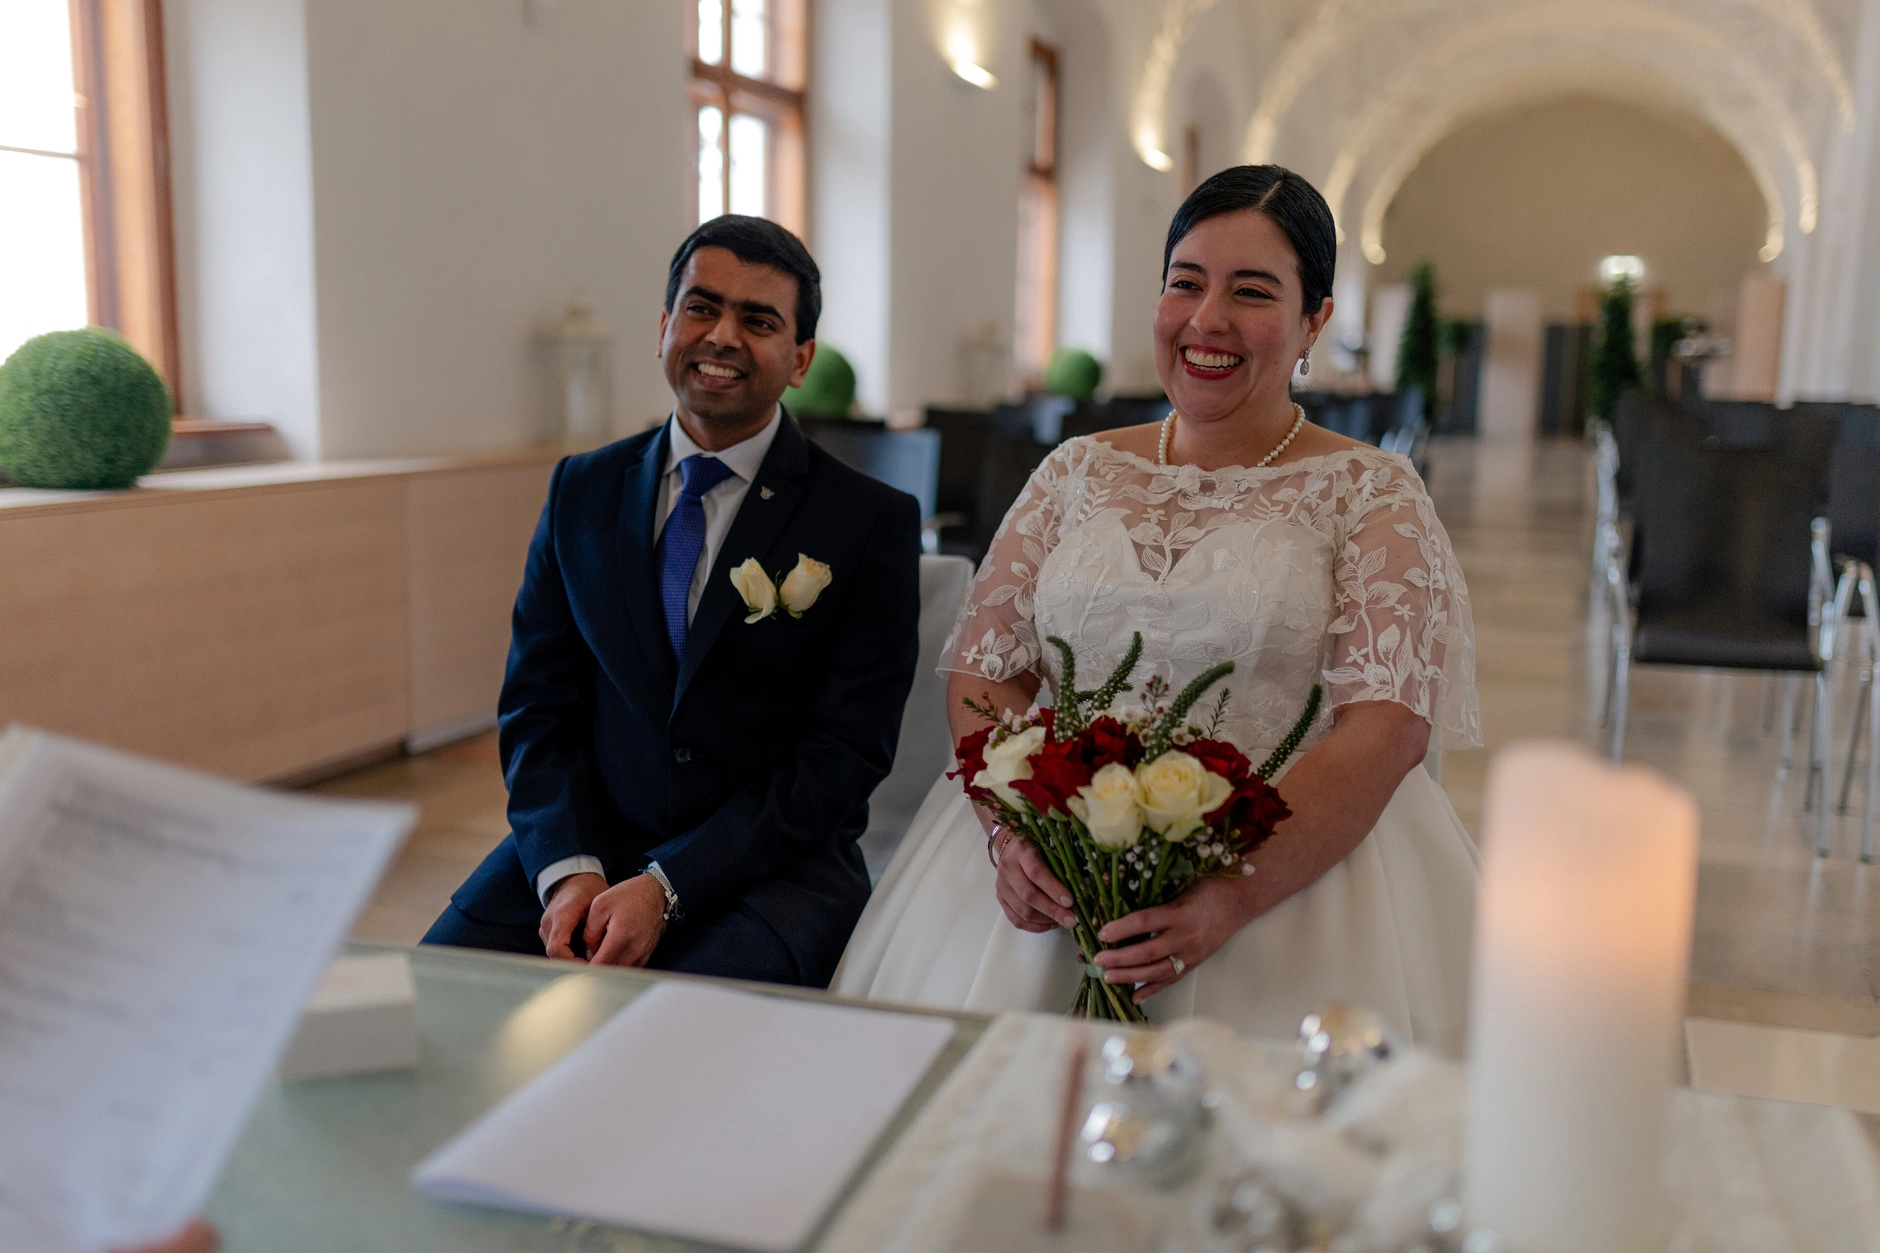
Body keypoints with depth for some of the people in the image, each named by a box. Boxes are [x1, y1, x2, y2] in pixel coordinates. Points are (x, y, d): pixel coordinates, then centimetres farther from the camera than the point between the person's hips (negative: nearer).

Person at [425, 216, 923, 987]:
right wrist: (568, 868, -10)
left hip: (771, 864, -3)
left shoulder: (872, 524, -4)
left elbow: (846, 751, -8)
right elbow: (538, 704, 8)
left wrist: (666, 888, -16)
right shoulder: (582, 491, 9)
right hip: (587, 843, 4)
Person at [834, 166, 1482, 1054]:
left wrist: (1230, 896, -24)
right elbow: (981, 670, 8)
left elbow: (1386, 730, -9)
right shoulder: (1078, 473, 13)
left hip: (1289, 857, -2)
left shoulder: (1372, 497, 2)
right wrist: (1010, 829, -13)